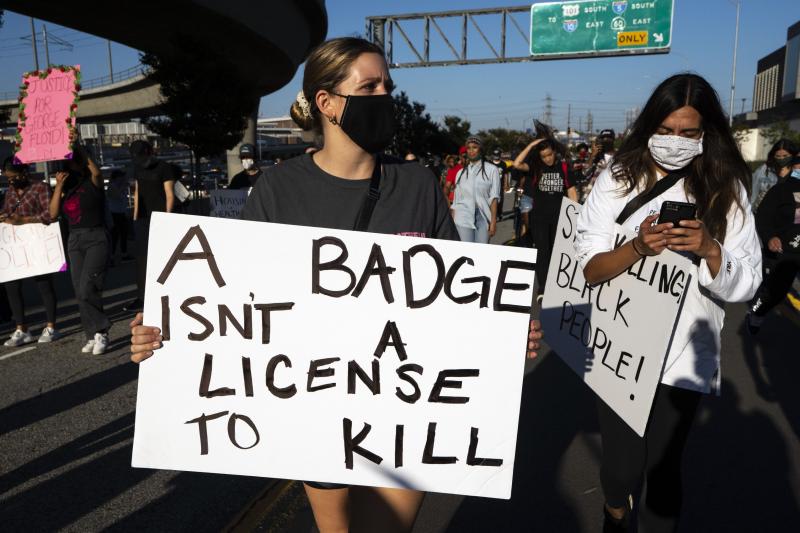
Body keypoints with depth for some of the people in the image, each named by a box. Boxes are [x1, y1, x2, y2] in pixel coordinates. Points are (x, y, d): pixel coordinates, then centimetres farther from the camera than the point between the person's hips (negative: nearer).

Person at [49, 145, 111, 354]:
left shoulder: (92, 181, 0)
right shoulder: (66, 187, 13)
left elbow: (97, 172, -25)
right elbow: (53, 213, 3)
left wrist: (81, 150, -15)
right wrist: (59, 186, -2)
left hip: (96, 238, -6)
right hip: (74, 241, 6)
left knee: (87, 289, -17)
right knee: (80, 293, 5)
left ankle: (101, 332, -3)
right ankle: (93, 335, 13)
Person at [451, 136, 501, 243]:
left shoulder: (491, 170, 3)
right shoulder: (461, 172, 13)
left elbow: (494, 197, -2)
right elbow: (456, 200, 13)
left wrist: (493, 222, -9)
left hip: (483, 218, -2)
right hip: (463, 219, 2)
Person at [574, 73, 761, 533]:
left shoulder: (726, 190, -1)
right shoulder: (617, 181, -3)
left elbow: (745, 287, -3)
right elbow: (588, 269, -6)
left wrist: (708, 249, -22)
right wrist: (637, 248, -23)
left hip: (683, 357, 1)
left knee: (664, 465, 8)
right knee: (622, 465, 6)